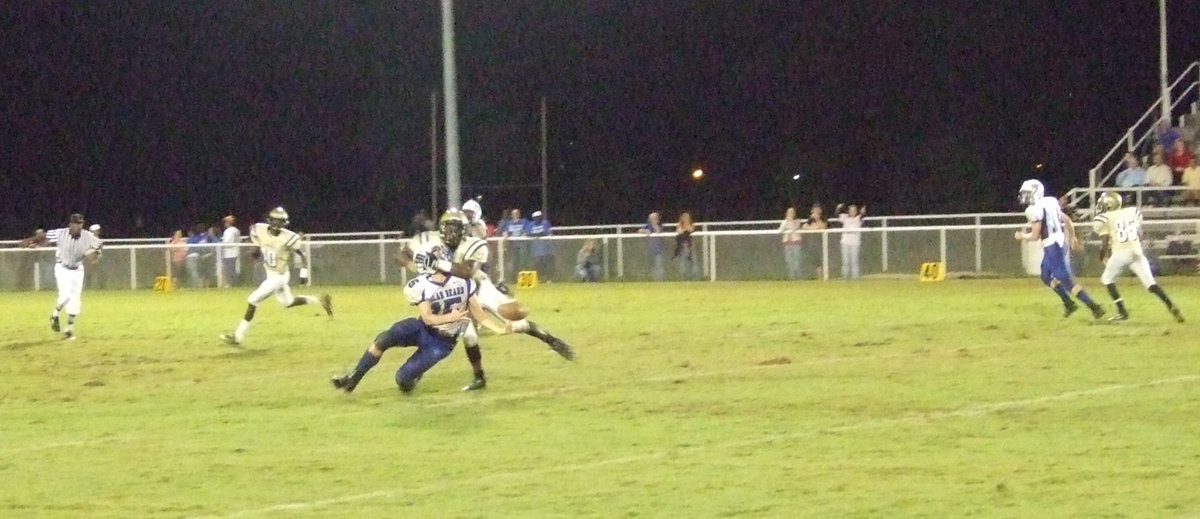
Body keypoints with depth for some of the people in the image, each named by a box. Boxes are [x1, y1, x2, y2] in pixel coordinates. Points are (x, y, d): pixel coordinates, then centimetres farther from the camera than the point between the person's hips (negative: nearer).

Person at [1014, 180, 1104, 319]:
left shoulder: (1034, 209, -16)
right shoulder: (1048, 203, 11)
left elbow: (1035, 236, -17)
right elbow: (1066, 220, 19)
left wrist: (1022, 236, 2)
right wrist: (1072, 237, 30)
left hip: (1052, 246, -10)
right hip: (1060, 241, 10)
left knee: (1065, 279, -7)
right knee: (1046, 276, 24)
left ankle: (1094, 307, -10)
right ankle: (1069, 304, 28)